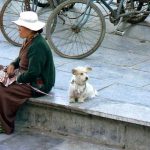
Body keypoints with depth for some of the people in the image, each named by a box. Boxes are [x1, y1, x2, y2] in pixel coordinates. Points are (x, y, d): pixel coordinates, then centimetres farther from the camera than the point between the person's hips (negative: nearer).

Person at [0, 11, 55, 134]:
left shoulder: (37, 46, -26)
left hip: (38, 85, -11)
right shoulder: (30, 40, 4)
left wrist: (17, 79, -14)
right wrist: (13, 65, 2)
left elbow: (33, 73, -28)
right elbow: (21, 58, 21)